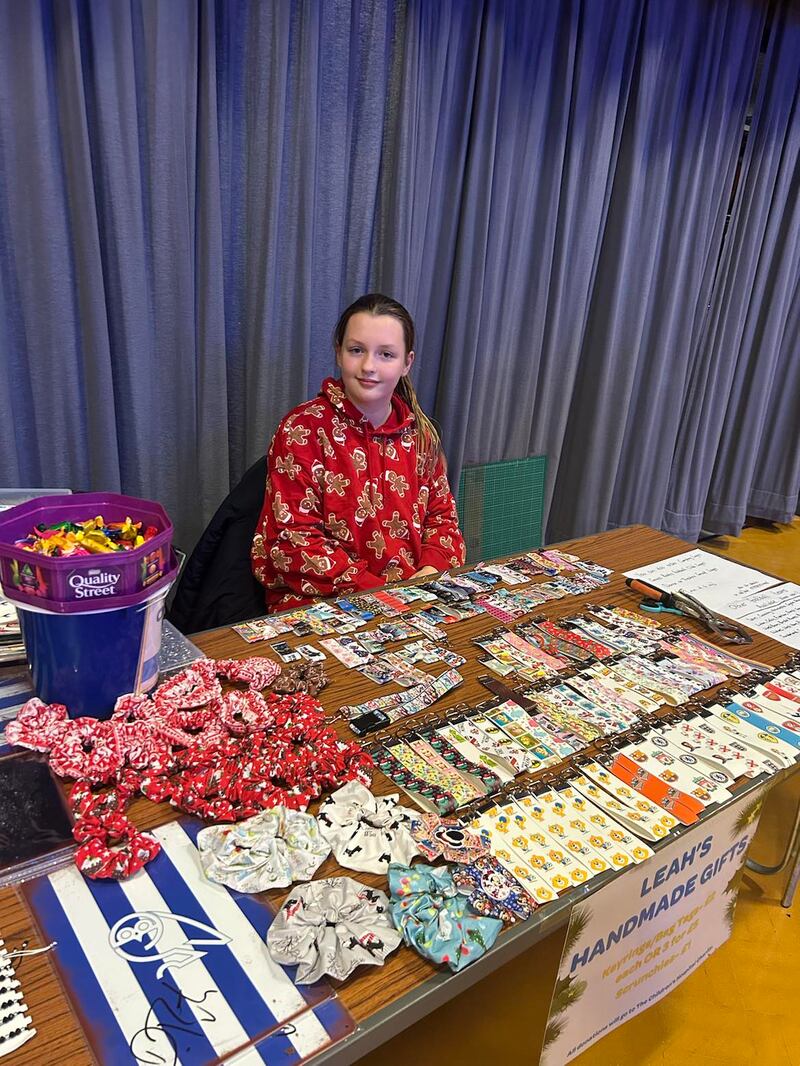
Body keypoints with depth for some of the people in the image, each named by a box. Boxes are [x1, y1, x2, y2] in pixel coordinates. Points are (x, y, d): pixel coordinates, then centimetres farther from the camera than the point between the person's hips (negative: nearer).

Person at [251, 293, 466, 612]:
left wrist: (430, 572, -8)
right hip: (320, 605, -5)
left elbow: (441, 515, 14)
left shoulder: (420, 433, 9)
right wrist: (377, 593, -18)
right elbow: (294, 542, -11)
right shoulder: (303, 429, -7)